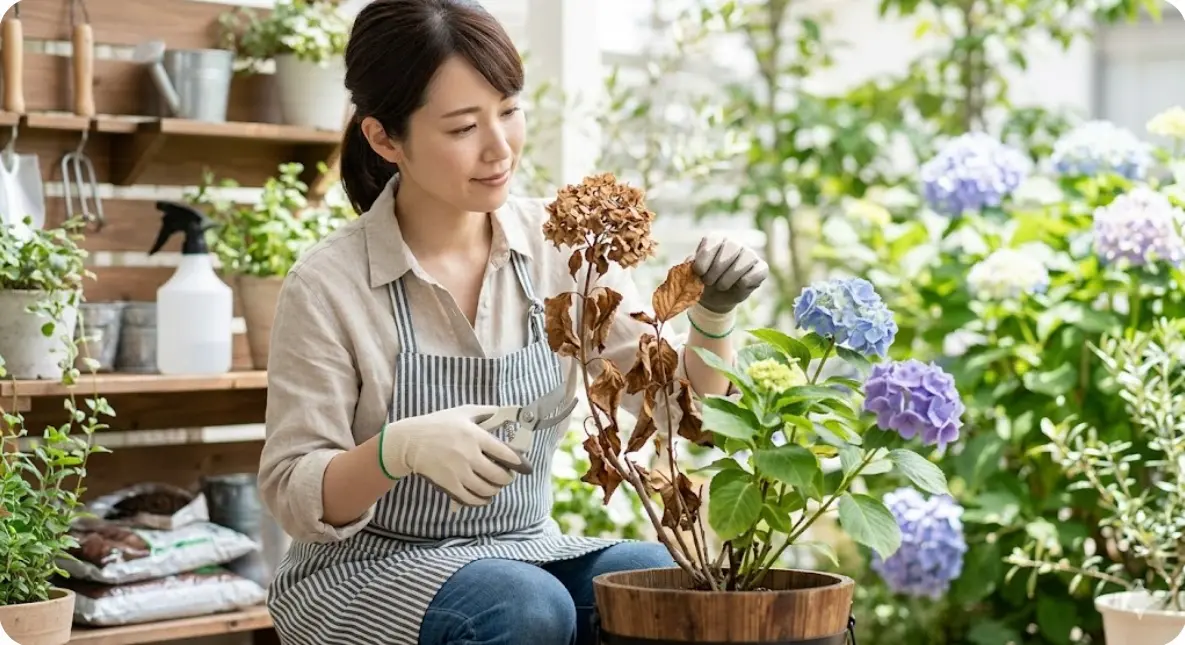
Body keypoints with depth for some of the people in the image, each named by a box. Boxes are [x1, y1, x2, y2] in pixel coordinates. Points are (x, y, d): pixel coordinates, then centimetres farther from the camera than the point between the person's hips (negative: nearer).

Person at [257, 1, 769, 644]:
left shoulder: (557, 246, -4)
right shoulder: (328, 285, -15)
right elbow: (295, 496, -12)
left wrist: (713, 317, -21)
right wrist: (399, 448, -32)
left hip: (525, 554, 4)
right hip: (370, 568, -3)